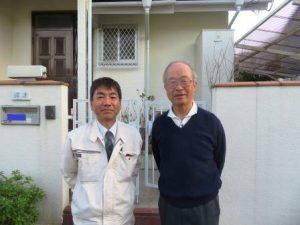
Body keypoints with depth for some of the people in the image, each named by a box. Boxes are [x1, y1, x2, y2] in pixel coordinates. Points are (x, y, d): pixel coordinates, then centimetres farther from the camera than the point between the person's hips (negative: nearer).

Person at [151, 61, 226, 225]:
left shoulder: (211, 122, -10)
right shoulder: (159, 123, -5)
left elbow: (218, 162, 1)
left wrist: (205, 189, 7)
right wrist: (173, 184, 8)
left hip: (205, 205, -1)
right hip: (168, 204, 2)